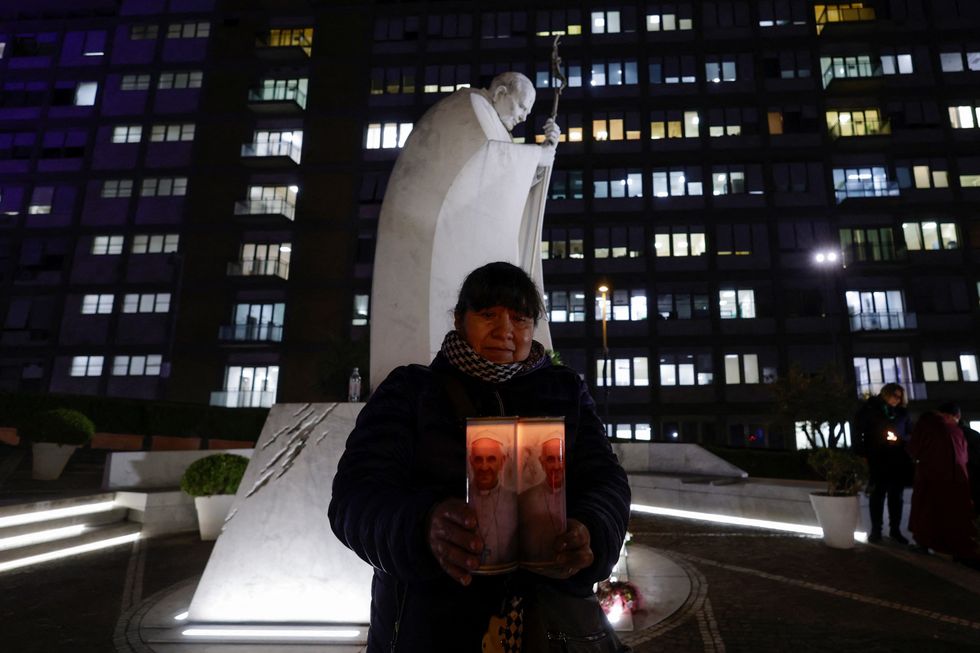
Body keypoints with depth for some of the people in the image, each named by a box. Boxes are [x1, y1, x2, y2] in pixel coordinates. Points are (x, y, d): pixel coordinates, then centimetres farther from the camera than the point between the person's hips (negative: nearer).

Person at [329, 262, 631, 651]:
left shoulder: (566, 392, 10)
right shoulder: (409, 389, 3)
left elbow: (605, 482, 1)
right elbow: (358, 492, -7)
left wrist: (586, 535, -22)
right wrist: (423, 526, -28)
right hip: (428, 620, -1)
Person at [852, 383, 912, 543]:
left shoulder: (902, 413, 11)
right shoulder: (870, 409, 0)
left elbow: (908, 435, 14)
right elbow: (858, 431, -3)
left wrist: (899, 438, -9)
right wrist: (862, 453, -13)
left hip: (899, 460, 4)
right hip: (878, 460, -3)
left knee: (896, 495, 9)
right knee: (877, 494, 4)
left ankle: (895, 529, 19)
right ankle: (875, 530, 10)